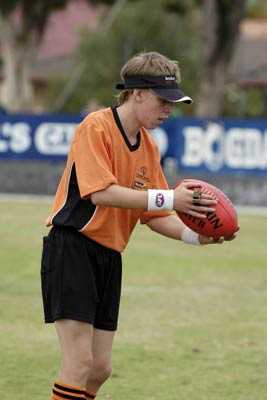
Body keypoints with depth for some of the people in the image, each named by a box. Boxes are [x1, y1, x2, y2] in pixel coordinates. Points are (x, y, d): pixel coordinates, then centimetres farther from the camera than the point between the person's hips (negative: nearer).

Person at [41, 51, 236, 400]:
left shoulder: (149, 147, 13)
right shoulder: (96, 128, -11)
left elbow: (153, 214, 15)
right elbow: (100, 192, -24)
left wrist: (192, 236, -4)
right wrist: (167, 198, -28)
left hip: (109, 258, 8)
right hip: (72, 249, -8)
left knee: (100, 368, 6)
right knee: (80, 362, -15)